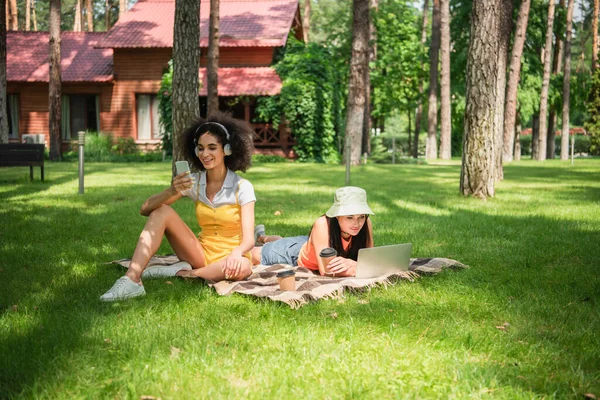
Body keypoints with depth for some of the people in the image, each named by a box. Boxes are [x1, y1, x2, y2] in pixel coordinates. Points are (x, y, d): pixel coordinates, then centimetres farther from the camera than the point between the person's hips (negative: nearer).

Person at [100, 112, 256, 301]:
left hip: (229, 256, -3)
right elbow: (145, 209, -9)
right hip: (201, 253, 3)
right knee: (162, 211, -17)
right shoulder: (193, 181, -2)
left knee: (242, 267, -40)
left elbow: (248, 239, -19)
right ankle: (132, 280, -32)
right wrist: (172, 191, -28)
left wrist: (236, 254, -42)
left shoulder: (242, 187, -12)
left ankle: (179, 272, -21)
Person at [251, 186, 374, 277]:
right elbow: (326, 270, -45)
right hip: (295, 252, -5)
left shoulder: (365, 224, -34)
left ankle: (261, 236, 66)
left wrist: (353, 265, -48)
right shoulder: (323, 225, -44)